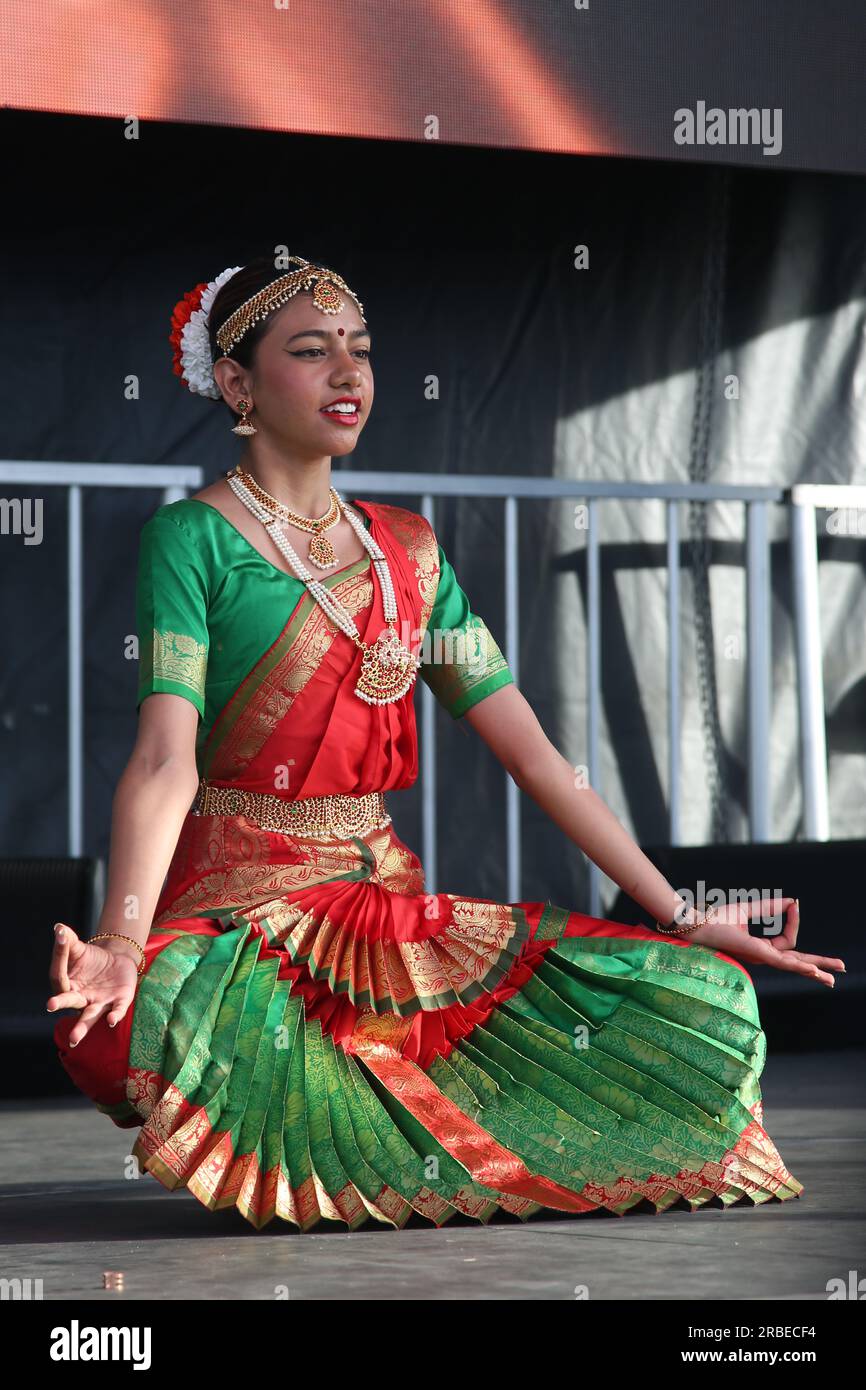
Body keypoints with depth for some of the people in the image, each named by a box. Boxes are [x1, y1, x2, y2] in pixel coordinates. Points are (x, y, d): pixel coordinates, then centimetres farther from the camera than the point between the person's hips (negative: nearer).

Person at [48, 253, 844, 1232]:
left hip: (389, 909, 6)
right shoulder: (194, 537, -3)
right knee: (141, 1035, -40)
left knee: (697, 998, -7)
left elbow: (533, 753, 13)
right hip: (236, 911, -6)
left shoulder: (407, 551, 15)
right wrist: (121, 945, -34)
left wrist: (682, 916, 7)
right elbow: (166, 756, -17)